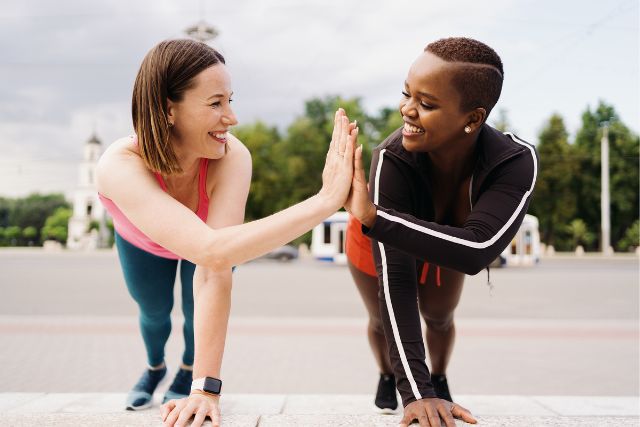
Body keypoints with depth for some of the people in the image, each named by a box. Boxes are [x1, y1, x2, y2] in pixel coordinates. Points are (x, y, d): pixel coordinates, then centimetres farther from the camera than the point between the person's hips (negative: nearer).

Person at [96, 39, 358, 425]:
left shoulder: (232, 157, -42)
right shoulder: (120, 166, -47)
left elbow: (215, 273, -47)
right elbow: (211, 251, -61)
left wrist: (206, 388, -52)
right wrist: (327, 200, -65)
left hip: (211, 233, 0)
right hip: (143, 243, 0)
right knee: (154, 311, 20)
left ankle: (188, 373, 38)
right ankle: (154, 368, 56)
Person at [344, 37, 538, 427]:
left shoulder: (516, 163, -41)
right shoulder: (393, 158, -46)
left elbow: (476, 253, -54)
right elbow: (395, 279, -45)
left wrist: (371, 215, -60)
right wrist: (416, 391, -49)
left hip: (444, 243, 2)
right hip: (377, 243, -2)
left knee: (440, 317, 23)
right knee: (382, 319, 16)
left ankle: (440, 377, 55)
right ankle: (389, 377, 51)